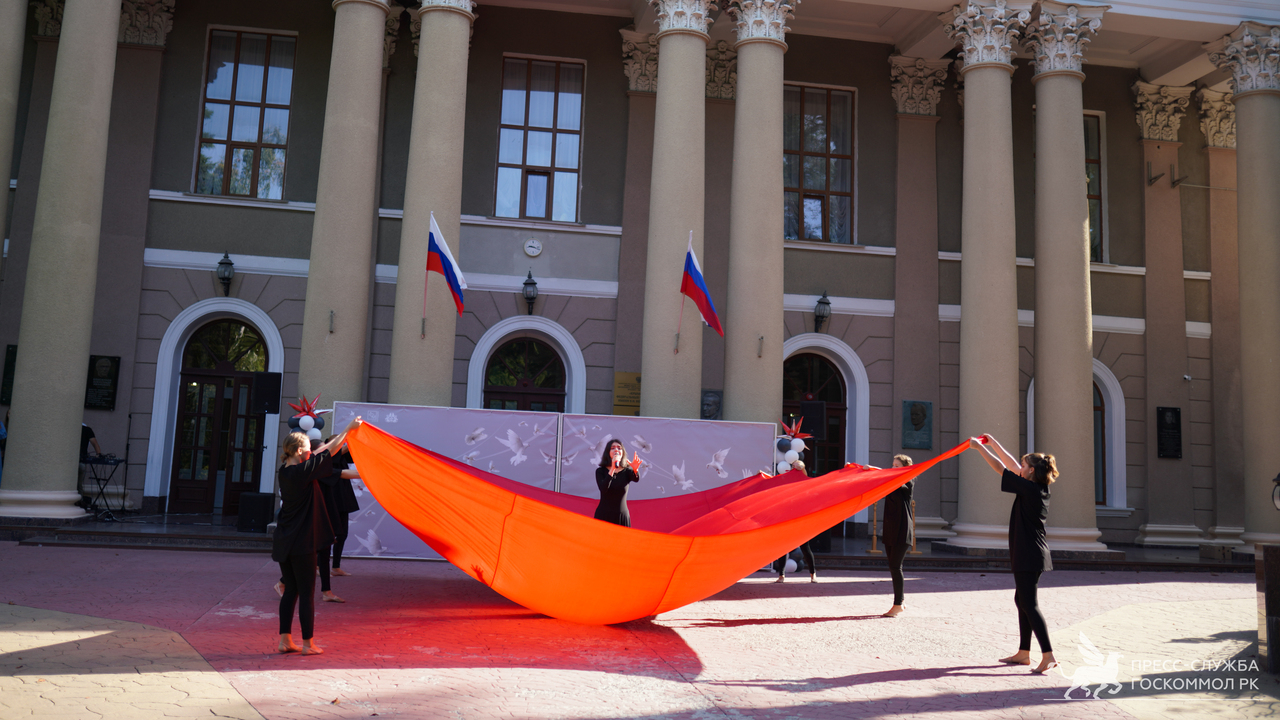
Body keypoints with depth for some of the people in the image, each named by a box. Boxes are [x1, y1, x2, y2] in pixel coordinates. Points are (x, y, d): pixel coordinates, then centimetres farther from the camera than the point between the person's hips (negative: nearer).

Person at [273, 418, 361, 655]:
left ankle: (285, 640, 17)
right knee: (307, 593, 1)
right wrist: (349, 429, 3)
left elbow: (318, 453, 17)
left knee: (290, 591, 15)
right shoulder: (303, 471, -16)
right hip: (301, 542, -8)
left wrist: (343, 435, 23)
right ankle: (308, 643, 7)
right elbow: (328, 452, -8)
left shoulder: (285, 471, 6)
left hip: (284, 542, 8)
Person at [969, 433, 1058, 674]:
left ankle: (1048, 655, -11)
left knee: (1029, 603, -9)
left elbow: (1000, 468, -12)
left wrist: (979, 446, -3)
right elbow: (1012, 465, 18)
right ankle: (1024, 653, 22)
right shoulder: (1040, 489, 9)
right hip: (1032, 555, 10)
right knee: (1022, 600, 15)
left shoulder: (1029, 489, -16)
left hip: (1028, 556, -10)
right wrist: (993, 443, 22)